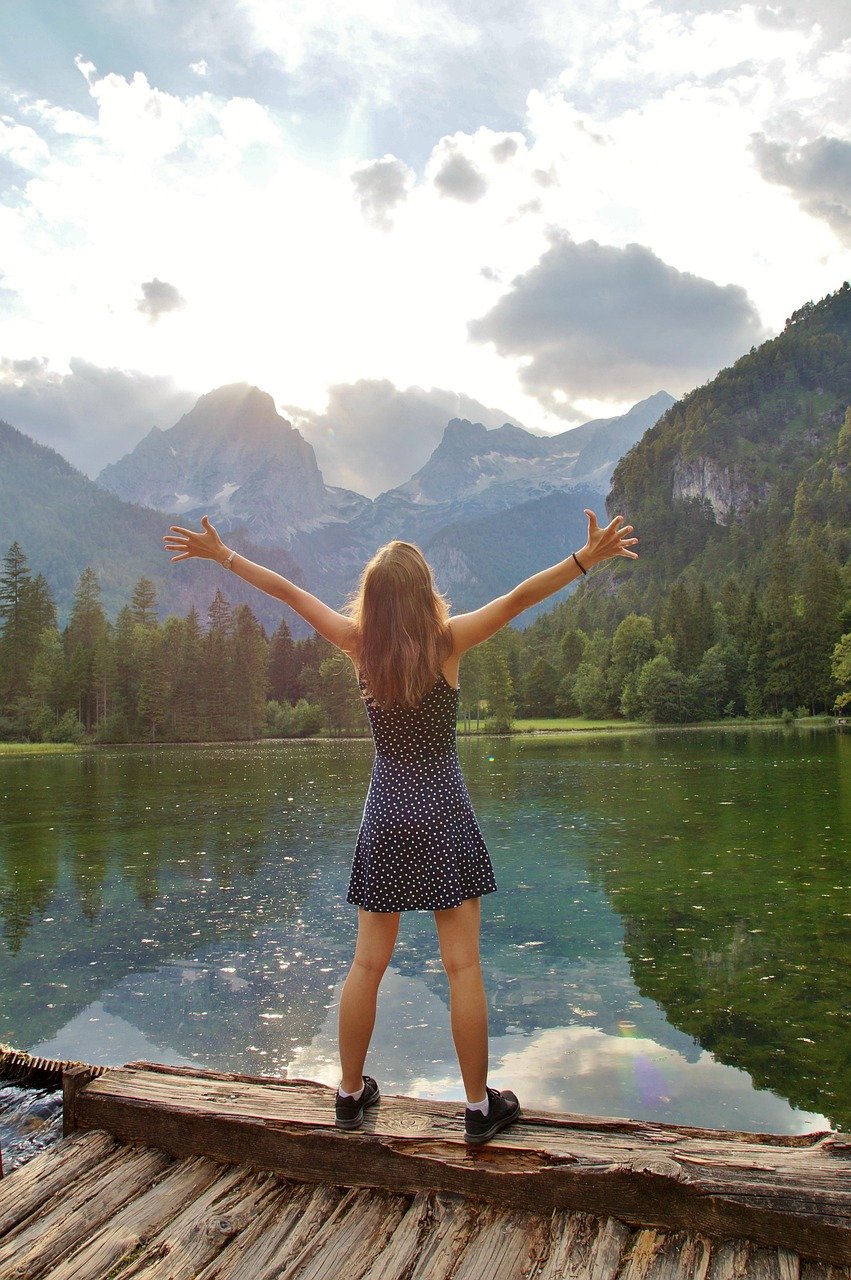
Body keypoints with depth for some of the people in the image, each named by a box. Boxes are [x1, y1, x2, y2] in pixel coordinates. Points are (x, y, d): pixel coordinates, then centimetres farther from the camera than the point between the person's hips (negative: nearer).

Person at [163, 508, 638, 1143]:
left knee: (368, 963, 12)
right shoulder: (446, 640, -11)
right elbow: (519, 597, -18)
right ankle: (481, 1105, 14)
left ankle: (351, 1093, 26)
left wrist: (220, 553, 14)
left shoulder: (358, 642, -3)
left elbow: (288, 591, 5)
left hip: (385, 816, 4)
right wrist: (587, 558, -17)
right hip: (444, 814, -3)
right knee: (463, 965, 4)